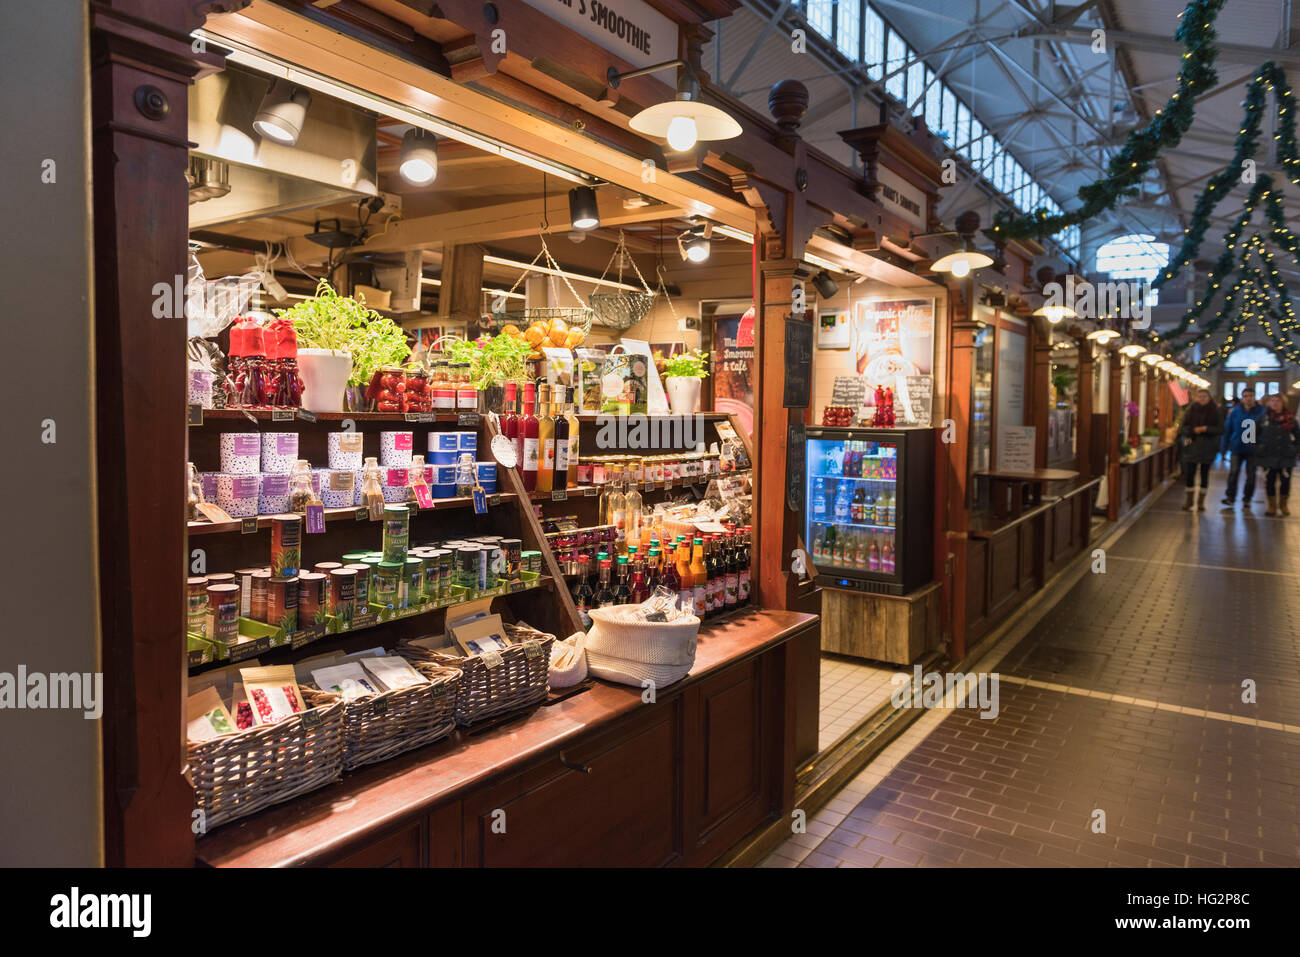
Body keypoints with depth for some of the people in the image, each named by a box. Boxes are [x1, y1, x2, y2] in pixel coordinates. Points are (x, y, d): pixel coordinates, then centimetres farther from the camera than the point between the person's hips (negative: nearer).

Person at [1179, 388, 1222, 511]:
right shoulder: (1191, 410, 2)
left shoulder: (1215, 411, 0)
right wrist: (1193, 430, -18)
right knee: (1190, 473, -2)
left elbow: (1221, 429, -3)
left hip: (1208, 447, 0)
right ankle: (1189, 500, 10)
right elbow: (1183, 427, 0)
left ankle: (1201, 501, 12)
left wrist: (1206, 429, -17)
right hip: (1192, 446, 0)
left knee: (1204, 474, 4)